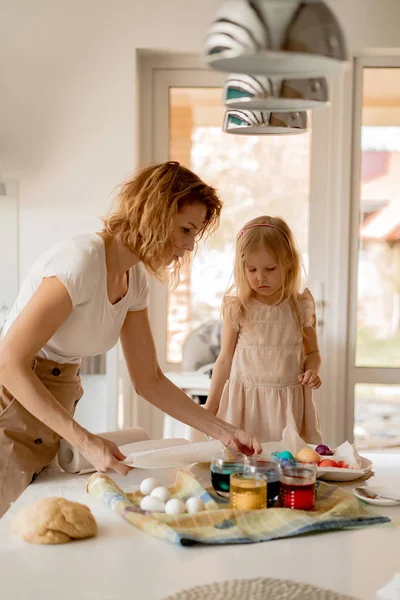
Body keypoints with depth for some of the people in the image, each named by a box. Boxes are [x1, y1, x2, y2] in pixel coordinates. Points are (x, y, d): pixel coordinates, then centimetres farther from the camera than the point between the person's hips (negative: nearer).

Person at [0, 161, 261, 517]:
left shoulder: (134, 280, 5)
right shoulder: (82, 261, -21)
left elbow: (149, 381, 10)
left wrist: (224, 432, 4)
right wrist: (85, 441, -26)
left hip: (50, 424, 8)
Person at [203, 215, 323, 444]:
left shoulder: (302, 306, -1)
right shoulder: (238, 307, -5)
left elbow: (312, 352, 13)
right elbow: (226, 358, 4)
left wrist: (312, 372, -9)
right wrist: (210, 406, 6)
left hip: (290, 403, 1)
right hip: (246, 401, -1)